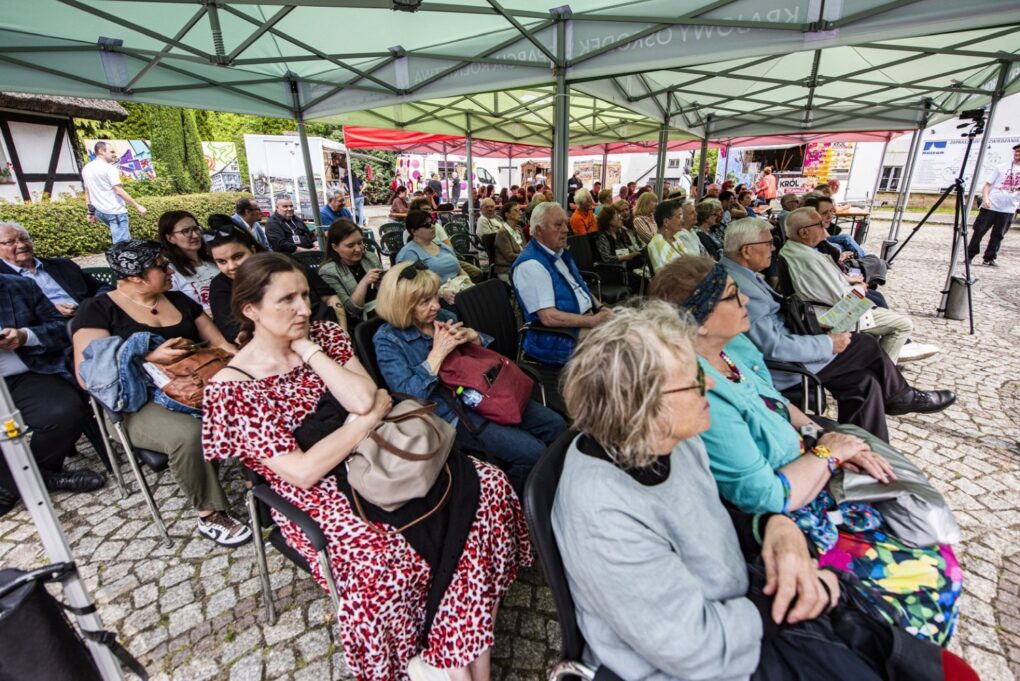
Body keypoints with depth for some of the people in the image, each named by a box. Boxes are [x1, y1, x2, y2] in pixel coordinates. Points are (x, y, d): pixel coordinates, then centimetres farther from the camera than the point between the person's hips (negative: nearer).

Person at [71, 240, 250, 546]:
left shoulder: (179, 299, 15)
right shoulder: (98, 309, 0)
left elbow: (219, 342, 14)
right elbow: (88, 376, -9)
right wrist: (150, 359, -22)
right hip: (139, 404, -4)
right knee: (188, 433, -36)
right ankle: (208, 515, -15)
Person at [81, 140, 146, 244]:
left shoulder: (86, 168, 14)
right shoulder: (109, 168, -12)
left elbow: (87, 192, 18)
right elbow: (119, 191, -20)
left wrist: (91, 211, 24)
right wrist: (137, 206, -17)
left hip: (99, 211, 9)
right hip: (115, 211, -9)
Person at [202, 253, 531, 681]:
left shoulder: (324, 335, 4)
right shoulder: (230, 388, -9)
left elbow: (364, 399, -12)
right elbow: (302, 472, -17)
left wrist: (309, 351, -12)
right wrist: (371, 417, -14)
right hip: (317, 494, -4)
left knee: (485, 485, -11)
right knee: (383, 561, -33)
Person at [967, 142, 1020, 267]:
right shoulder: (1002, 167, 8)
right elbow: (987, 184, 5)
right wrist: (985, 198, -10)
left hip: (1008, 210, 2)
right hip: (991, 206, -2)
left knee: (998, 235, 3)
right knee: (979, 231, -2)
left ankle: (989, 258, 9)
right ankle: (969, 255, 5)